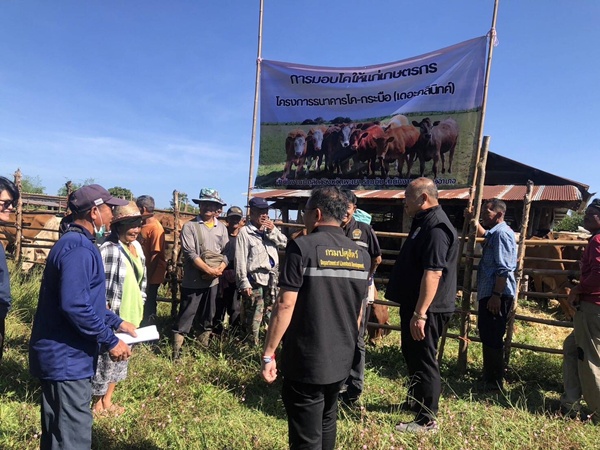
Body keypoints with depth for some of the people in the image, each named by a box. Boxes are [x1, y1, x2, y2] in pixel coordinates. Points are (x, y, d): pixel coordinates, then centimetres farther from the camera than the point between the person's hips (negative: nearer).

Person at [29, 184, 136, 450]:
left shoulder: (76, 244, 13)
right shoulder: (78, 249, -22)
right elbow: (75, 305, -30)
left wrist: (117, 322, 14)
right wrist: (111, 341, -21)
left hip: (62, 355, 11)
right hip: (67, 358, -11)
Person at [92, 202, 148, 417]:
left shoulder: (136, 247, 5)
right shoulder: (109, 249, -21)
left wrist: (140, 306, 14)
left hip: (130, 315, 8)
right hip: (112, 317, -8)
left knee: (119, 359, 20)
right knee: (105, 359, 8)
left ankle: (107, 401, 37)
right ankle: (98, 404, 28)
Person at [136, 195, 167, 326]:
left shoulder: (156, 228, -18)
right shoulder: (143, 225, 6)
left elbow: (155, 256, -19)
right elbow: (141, 249, 9)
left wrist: (148, 278, -17)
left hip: (151, 275, -7)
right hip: (143, 273, 7)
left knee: (148, 306, 5)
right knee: (142, 305, 17)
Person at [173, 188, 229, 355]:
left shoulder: (221, 228, 7)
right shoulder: (190, 226, -6)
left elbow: (226, 252, 4)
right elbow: (190, 253, -14)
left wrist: (220, 269, -13)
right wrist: (209, 270, -18)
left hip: (213, 280, 5)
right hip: (193, 280, -4)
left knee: (209, 315, 16)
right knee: (186, 314, 0)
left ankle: (204, 344, 32)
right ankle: (176, 347, 10)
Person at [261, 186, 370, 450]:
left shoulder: (303, 247, -15)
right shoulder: (361, 255, 4)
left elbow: (286, 305, -19)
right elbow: (358, 311, 12)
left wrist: (268, 352, -11)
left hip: (306, 361, -6)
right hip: (341, 360, 6)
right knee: (327, 424, 25)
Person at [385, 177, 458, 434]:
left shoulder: (435, 227, -20)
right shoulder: (423, 222, 13)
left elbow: (433, 273, -28)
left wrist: (420, 313, -29)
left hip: (426, 309, -10)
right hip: (415, 304, 11)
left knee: (423, 360, 1)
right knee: (412, 355, 23)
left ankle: (427, 420, 16)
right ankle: (416, 401, 41)